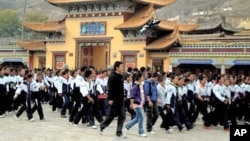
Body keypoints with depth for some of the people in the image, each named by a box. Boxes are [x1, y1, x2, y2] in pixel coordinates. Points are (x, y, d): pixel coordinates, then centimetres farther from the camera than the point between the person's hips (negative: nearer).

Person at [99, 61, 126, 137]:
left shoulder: (120, 76, 12)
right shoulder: (112, 76, -14)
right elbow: (110, 88, -19)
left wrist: (122, 97, 17)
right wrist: (110, 99, -22)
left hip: (121, 100, 8)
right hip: (114, 100, -7)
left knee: (122, 116, 3)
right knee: (111, 115, 4)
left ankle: (119, 132, 9)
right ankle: (101, 126, 24)